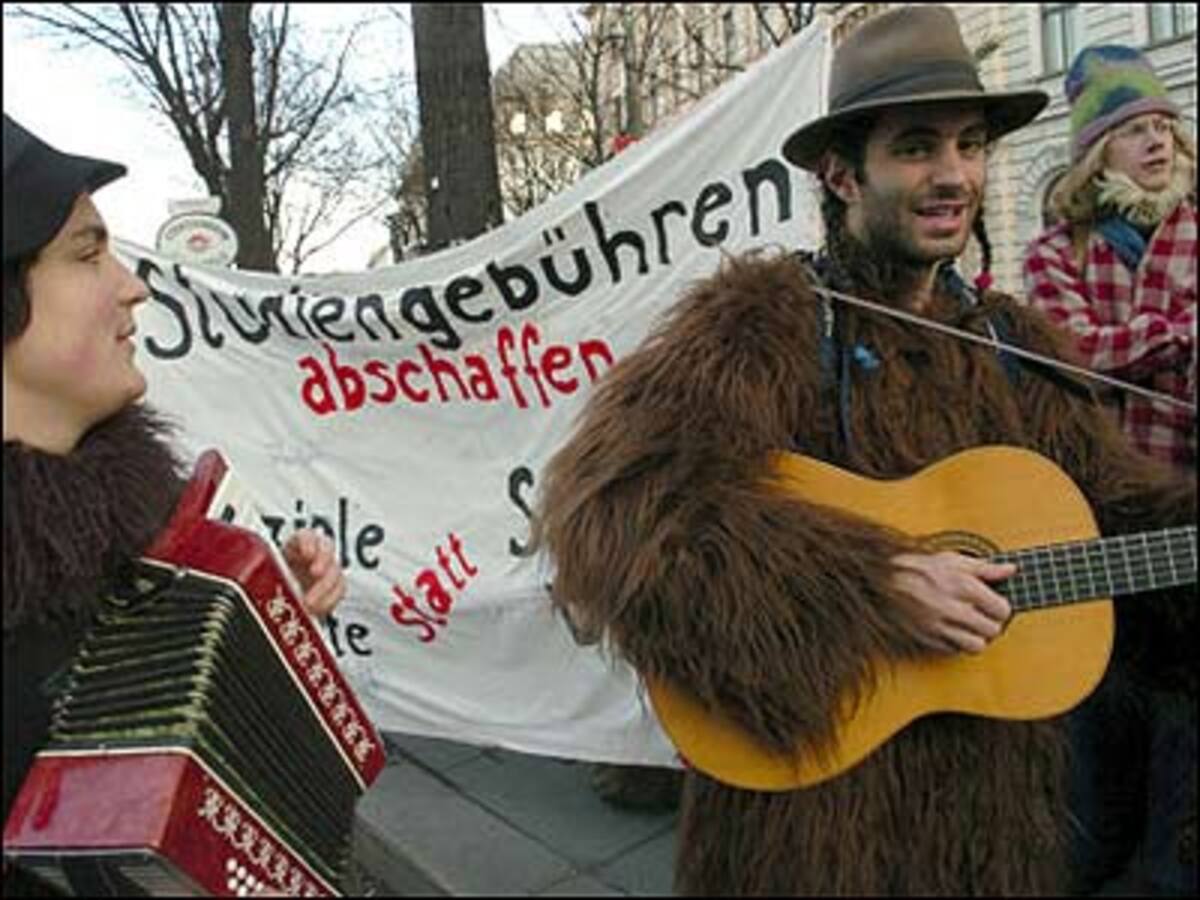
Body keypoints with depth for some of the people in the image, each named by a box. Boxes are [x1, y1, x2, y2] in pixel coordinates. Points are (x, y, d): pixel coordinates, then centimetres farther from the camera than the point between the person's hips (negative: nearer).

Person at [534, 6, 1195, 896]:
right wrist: (874, 580, -30)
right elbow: (608, 499, -29)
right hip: (809, 788, -5)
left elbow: (1120, 496, 7)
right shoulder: (761, 316, -16)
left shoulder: (1015, 342, 6)